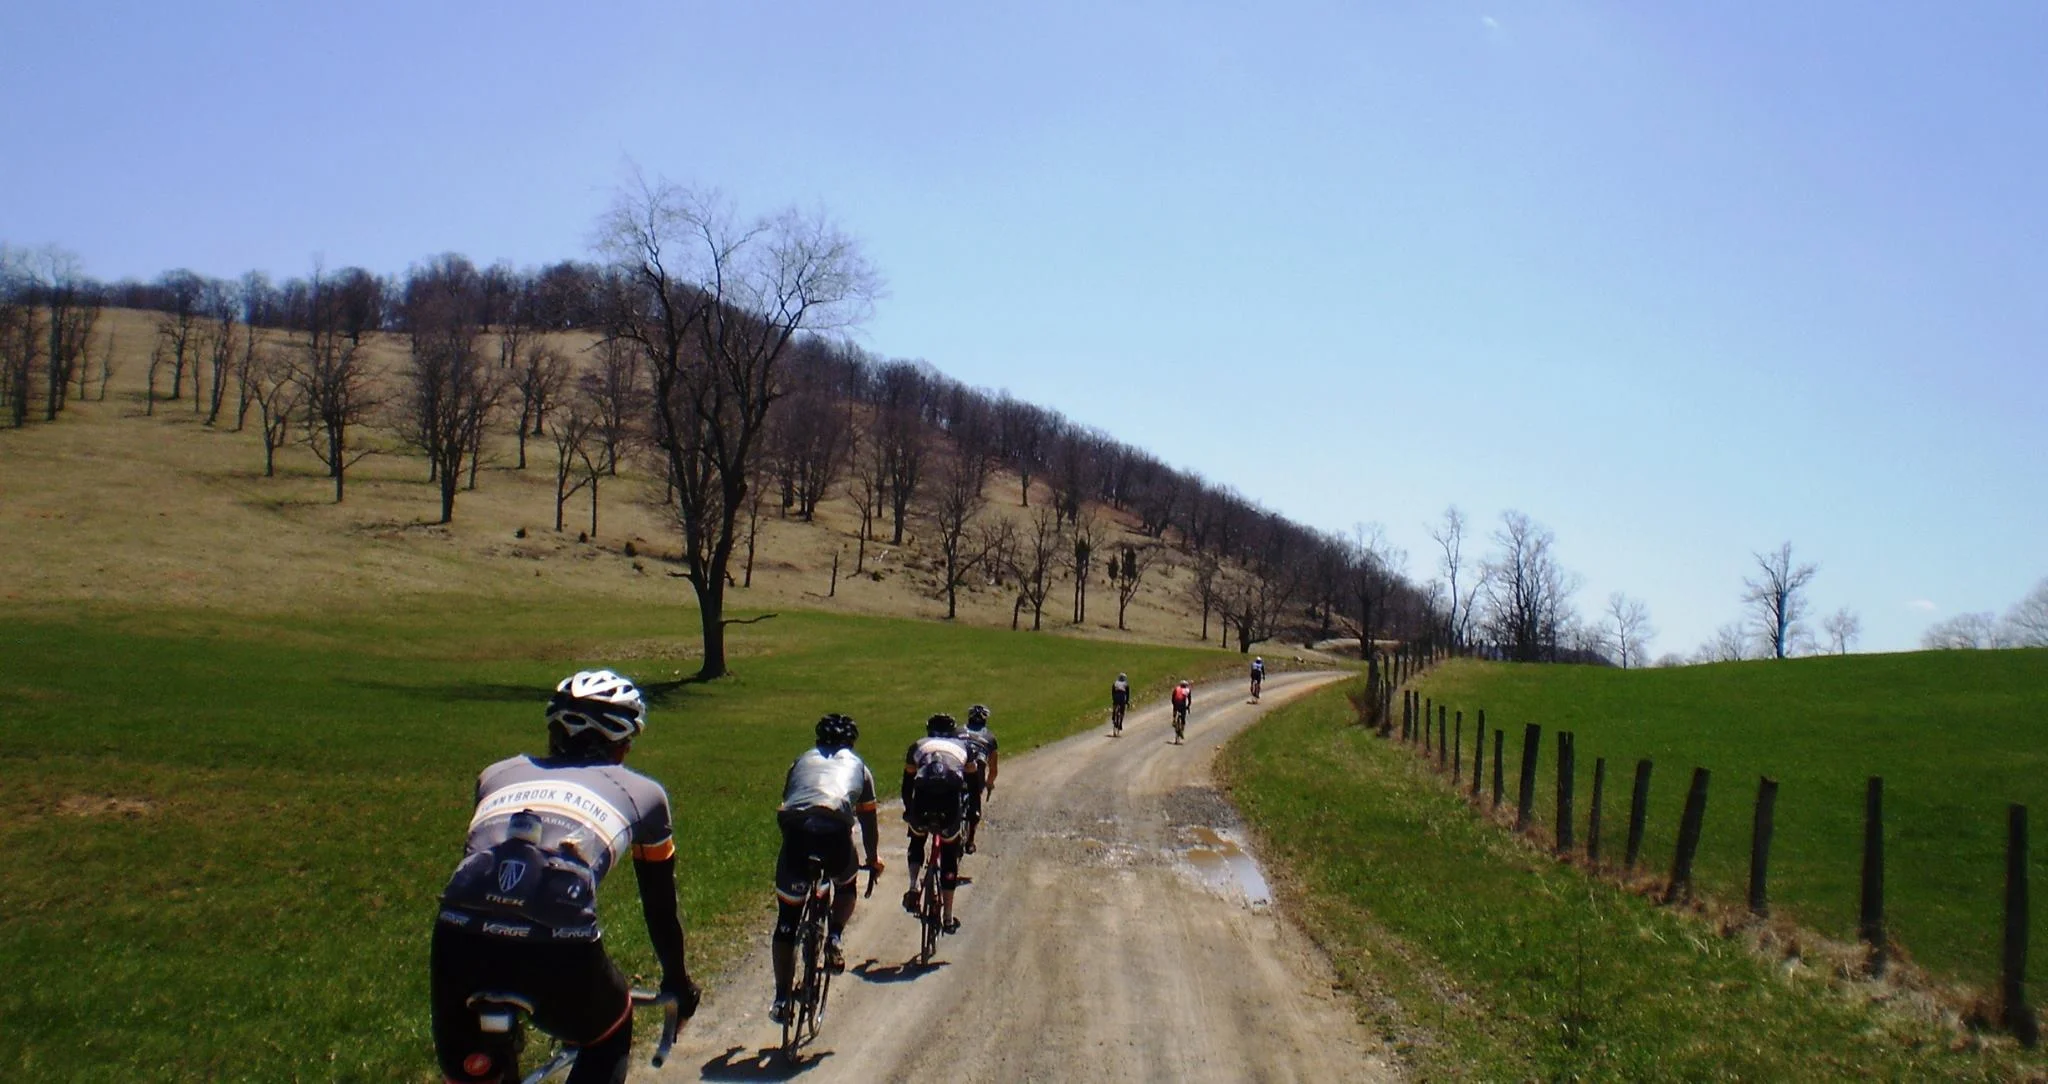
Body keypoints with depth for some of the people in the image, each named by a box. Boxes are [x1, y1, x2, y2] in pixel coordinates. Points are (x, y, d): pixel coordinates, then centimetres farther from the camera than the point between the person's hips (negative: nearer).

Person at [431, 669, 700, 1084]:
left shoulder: (498, 775, 31)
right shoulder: (641, 793, 25)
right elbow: (660, 906, 35)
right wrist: (678, 982, 52)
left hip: (460, 937, 2)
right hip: (558, 950, -2)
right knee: (609, 1039, 30)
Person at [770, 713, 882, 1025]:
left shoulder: (803, 760, 33)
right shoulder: (857, 766, 30)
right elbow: (868, 823, 38)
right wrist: (872, 860, 53)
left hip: (795, 826, 1)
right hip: (835, 828, -1)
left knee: (787, 921, 13)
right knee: (846, 887, 33)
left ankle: (781, 999, 12)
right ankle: (834, 938, 10)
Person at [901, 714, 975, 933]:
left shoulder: (918, 746, 31)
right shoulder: (962, 746, 32)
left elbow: (907, 785, 34)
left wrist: (909, 811, 47)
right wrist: (968, 812, 49)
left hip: (923, 795, 0)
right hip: (952, 797, 0)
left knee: (917, 840, 29)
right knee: (949, 855, 15)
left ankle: (913, 887, 7)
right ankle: (948, 917, 15)